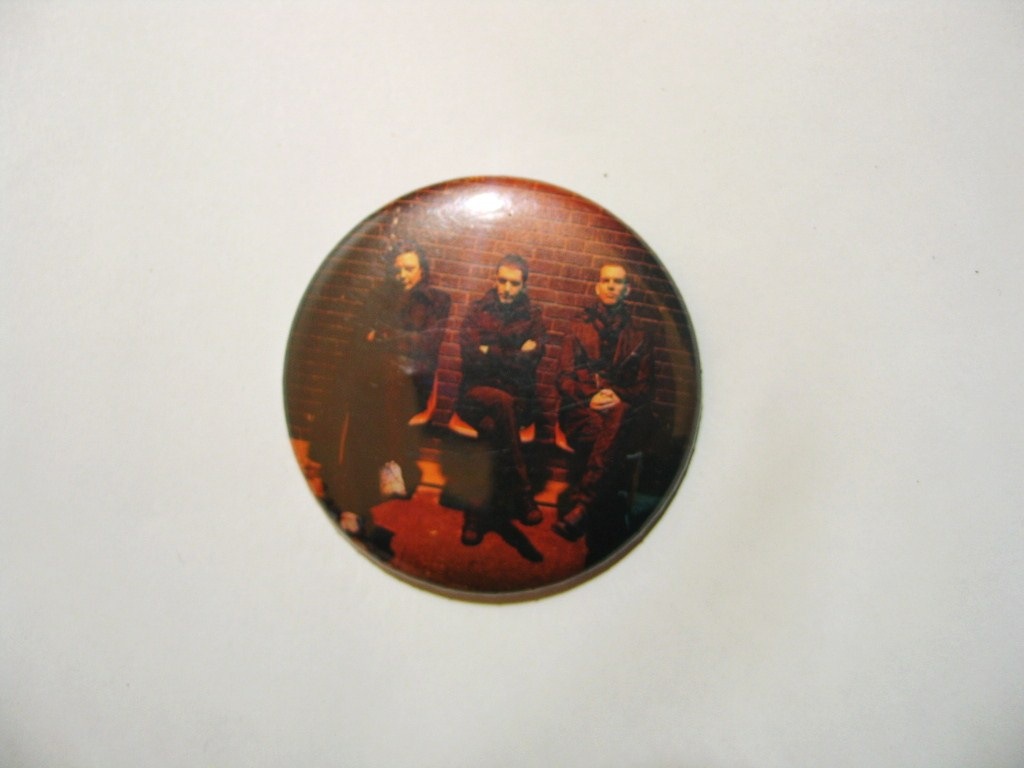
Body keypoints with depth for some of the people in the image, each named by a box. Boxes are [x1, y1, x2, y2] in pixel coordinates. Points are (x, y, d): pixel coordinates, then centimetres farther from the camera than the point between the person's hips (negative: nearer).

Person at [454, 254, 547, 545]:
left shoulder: (533, 317, 10)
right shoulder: (478, 310, 9)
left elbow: (529, 361, -6)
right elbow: (470, 355, -7)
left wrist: (490, 352, -5)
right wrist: (514, 355, -7)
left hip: (517, 398, 0)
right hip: (476, 392, 0)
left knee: (494, 429, -32)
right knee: (502, 403, -34)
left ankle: (479, 514, -21)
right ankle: (522, 495, -25)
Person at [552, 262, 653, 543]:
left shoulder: (638, 337, 20)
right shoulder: (579, 329, 18)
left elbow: (644, 386, 13)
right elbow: (564, 378, 9)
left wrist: (619, 398, -10)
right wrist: (590, 398, -11)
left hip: (623, 409, 0)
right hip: (581, 408, 0)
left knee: (618, 418, -39)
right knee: (611, 439, -36)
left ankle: (580, 506, -47)